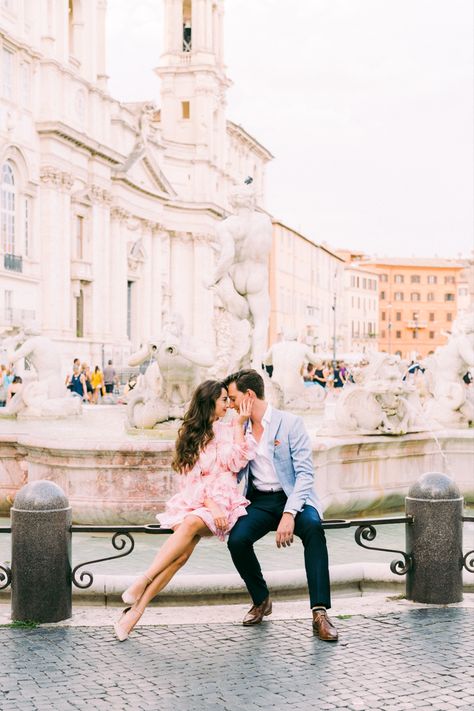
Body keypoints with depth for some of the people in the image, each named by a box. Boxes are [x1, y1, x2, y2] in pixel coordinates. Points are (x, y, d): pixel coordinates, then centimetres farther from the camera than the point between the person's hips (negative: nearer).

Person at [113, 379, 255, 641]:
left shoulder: (228, 430, 13)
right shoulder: (191, 433, 14)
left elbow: (235, 462, -6)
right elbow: (193, 476, 4)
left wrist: (240, 424, -4)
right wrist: (210, 504, -11)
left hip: (223, 503, -1)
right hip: (194, 501, 1)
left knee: (191, 523, -34)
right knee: (180, 555, -25)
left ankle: (142, 583, -37)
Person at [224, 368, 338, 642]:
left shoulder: (290, 423, -6)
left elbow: (305, 473, -12)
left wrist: (289, 514, -25)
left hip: (292, 497, -4)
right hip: (259, 501, 4)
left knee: (313, 527, -36)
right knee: (237, 539, -26)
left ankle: (320, 613, -33)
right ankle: (261, 599, 2)